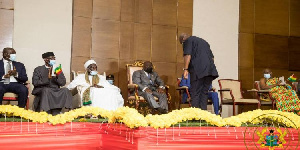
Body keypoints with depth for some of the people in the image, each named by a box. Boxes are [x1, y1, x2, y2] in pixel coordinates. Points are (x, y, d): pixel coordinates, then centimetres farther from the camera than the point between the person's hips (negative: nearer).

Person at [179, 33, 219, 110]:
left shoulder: (187, 41, 7)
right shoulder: (203, 41, 29)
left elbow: (188, 55, -8)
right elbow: (212, 57, 26)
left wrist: (185, 69, -10)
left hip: (197, 70, -7)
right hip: (209, 69, 7)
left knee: (195, 93, -5)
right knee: (204, 92, 9)